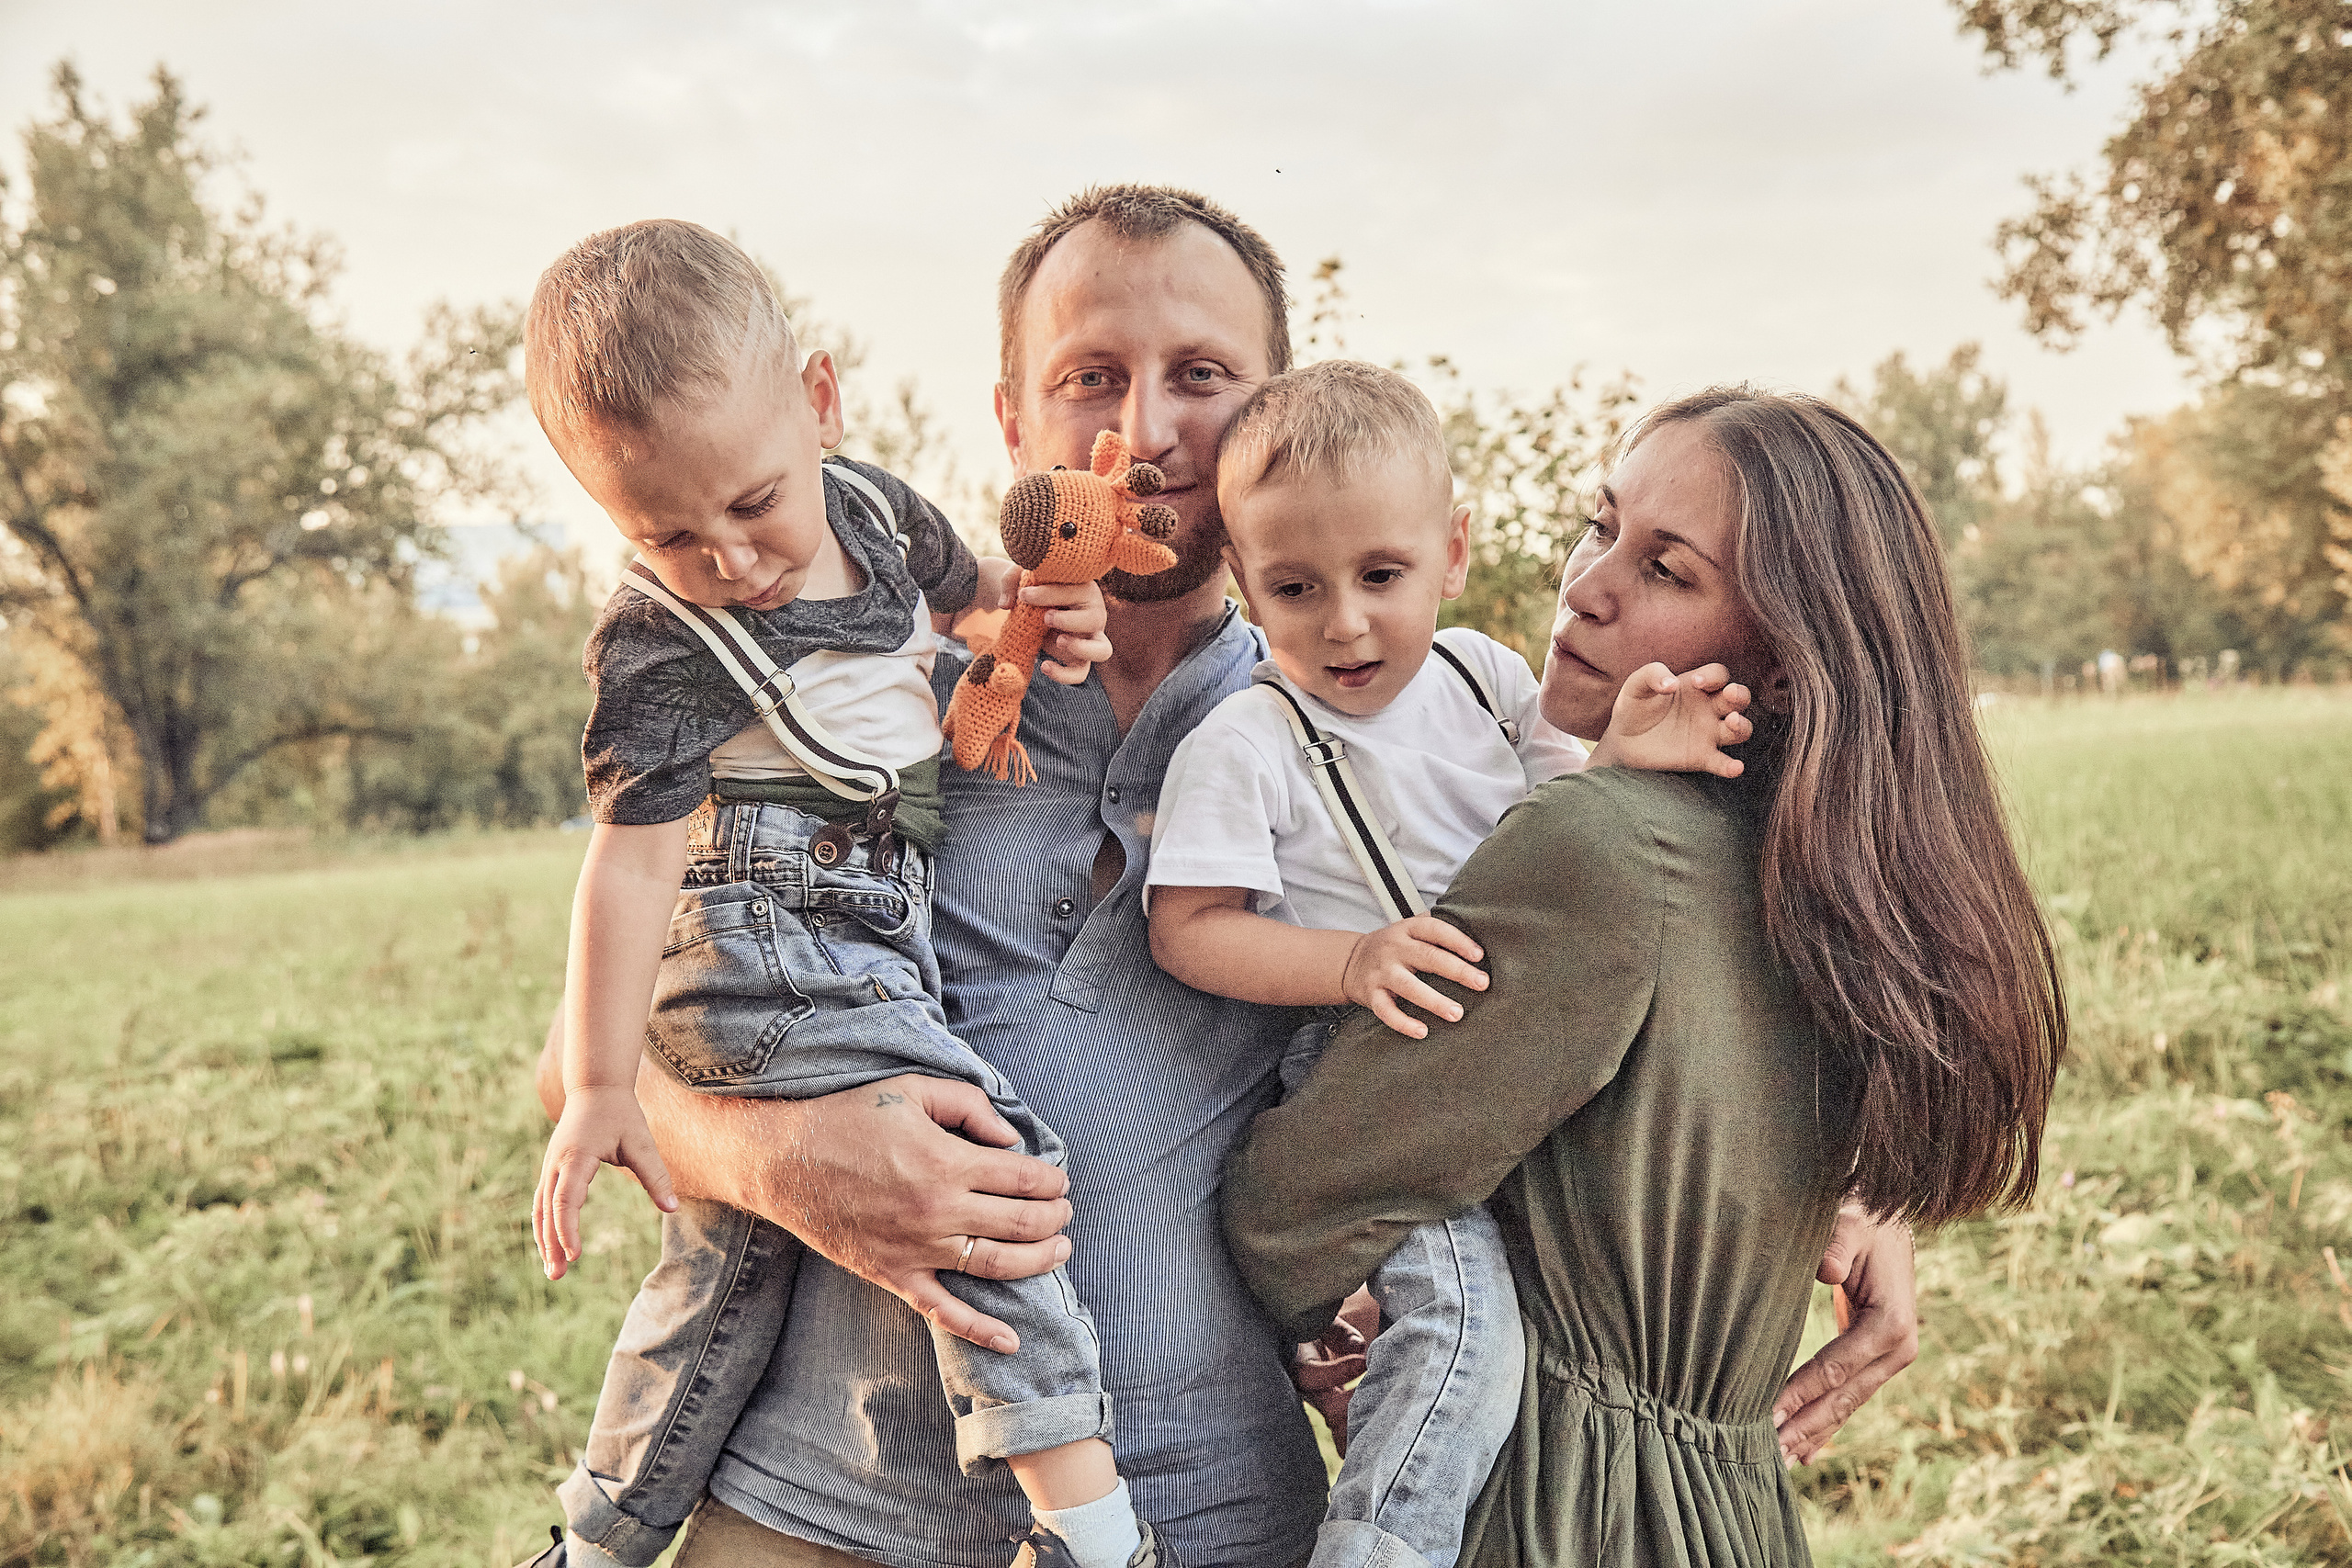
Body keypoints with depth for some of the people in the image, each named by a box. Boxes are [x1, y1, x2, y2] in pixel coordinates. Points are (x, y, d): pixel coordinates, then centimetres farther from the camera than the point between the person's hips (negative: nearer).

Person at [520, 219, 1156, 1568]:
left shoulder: (870, 503, 5)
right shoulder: (662, 650, -16)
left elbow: (956, 577, 26)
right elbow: (633, 859, -19)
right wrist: (598, 1086, -19)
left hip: (860, 958, 8)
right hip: (765, 955, -8)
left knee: (727, 1269, 17)